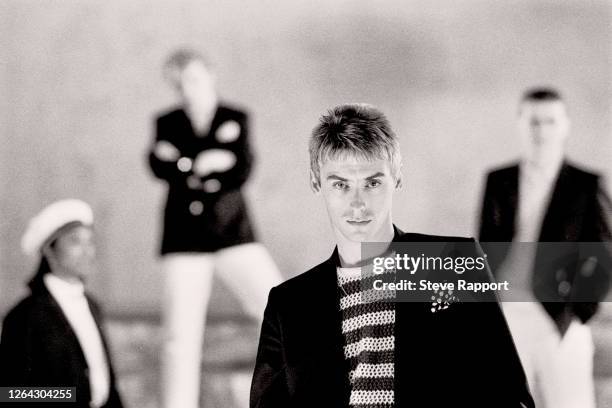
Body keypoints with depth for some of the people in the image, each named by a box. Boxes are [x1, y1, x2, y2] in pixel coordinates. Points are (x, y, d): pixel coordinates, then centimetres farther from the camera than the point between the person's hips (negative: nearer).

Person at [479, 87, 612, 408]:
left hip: (561, 323, -3)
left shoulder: (586, 186, 1)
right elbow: (484, 247, 13)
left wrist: (576, 315, -7)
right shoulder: (498, 182, 9)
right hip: (505, 318, 3)